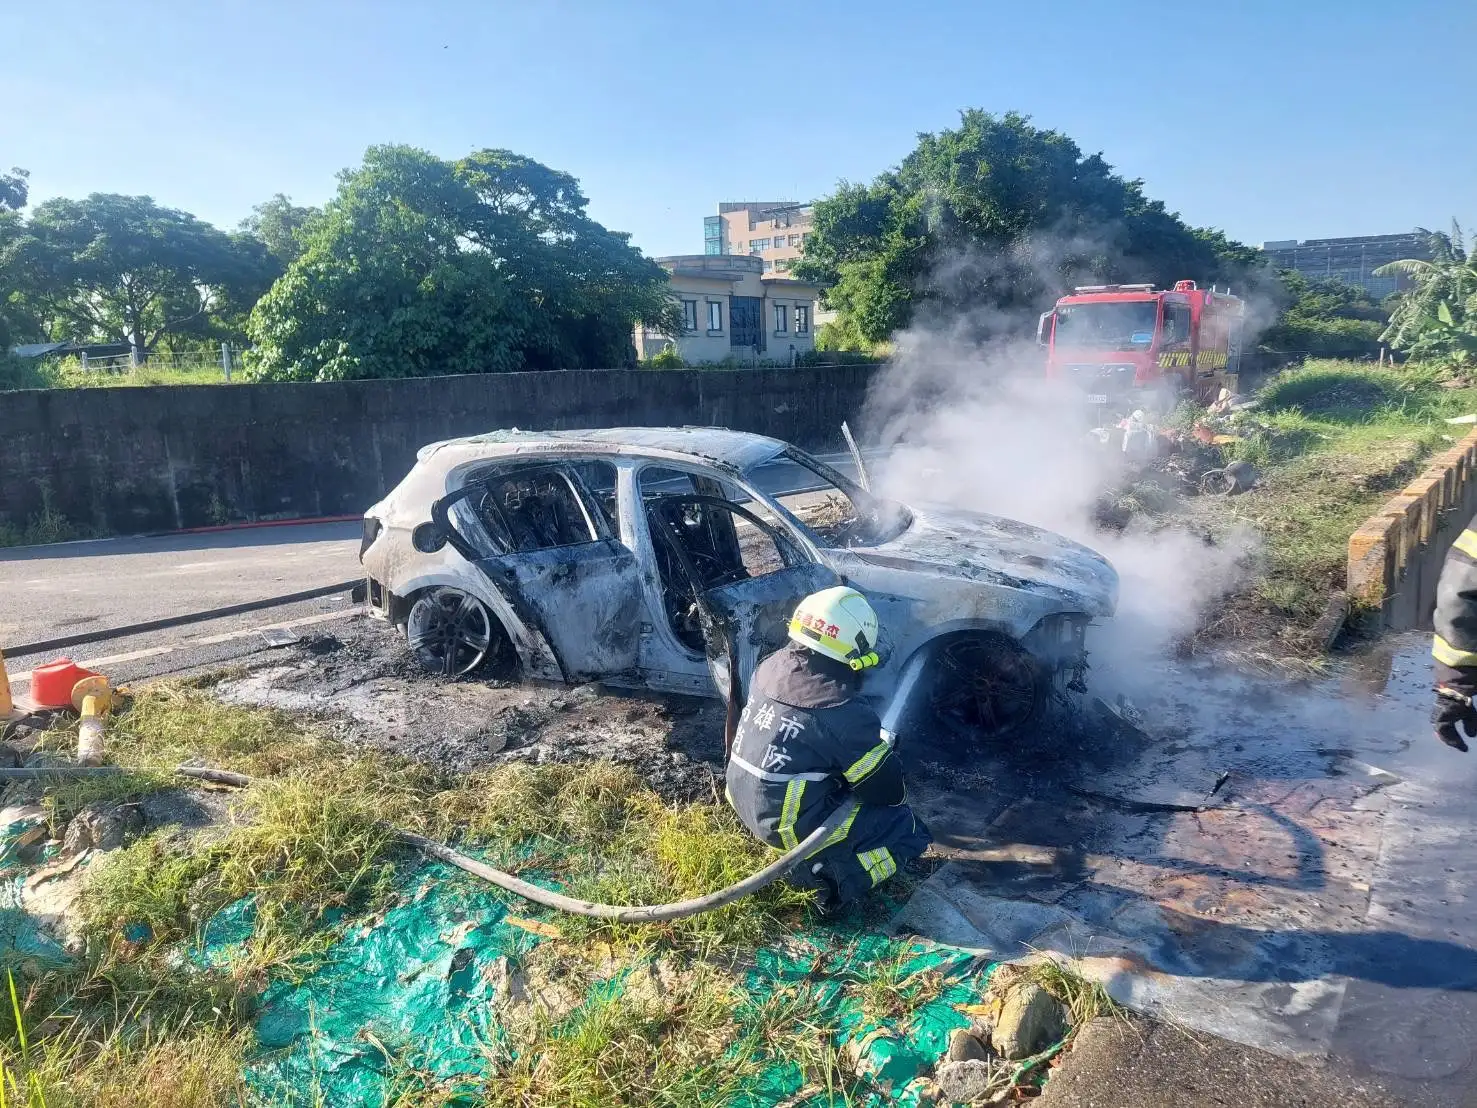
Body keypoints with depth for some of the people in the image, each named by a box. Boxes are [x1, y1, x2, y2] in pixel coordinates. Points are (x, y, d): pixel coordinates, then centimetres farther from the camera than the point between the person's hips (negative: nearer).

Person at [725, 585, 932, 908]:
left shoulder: (770, 668, -4)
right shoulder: (844, 714, -24)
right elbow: (890, 792, -11)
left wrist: (872, 740, 16)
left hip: (744, 800, 7)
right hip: (789, 824, -7)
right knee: (909, 829, 5)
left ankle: (813, 859, 17)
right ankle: (828, 874, -4)